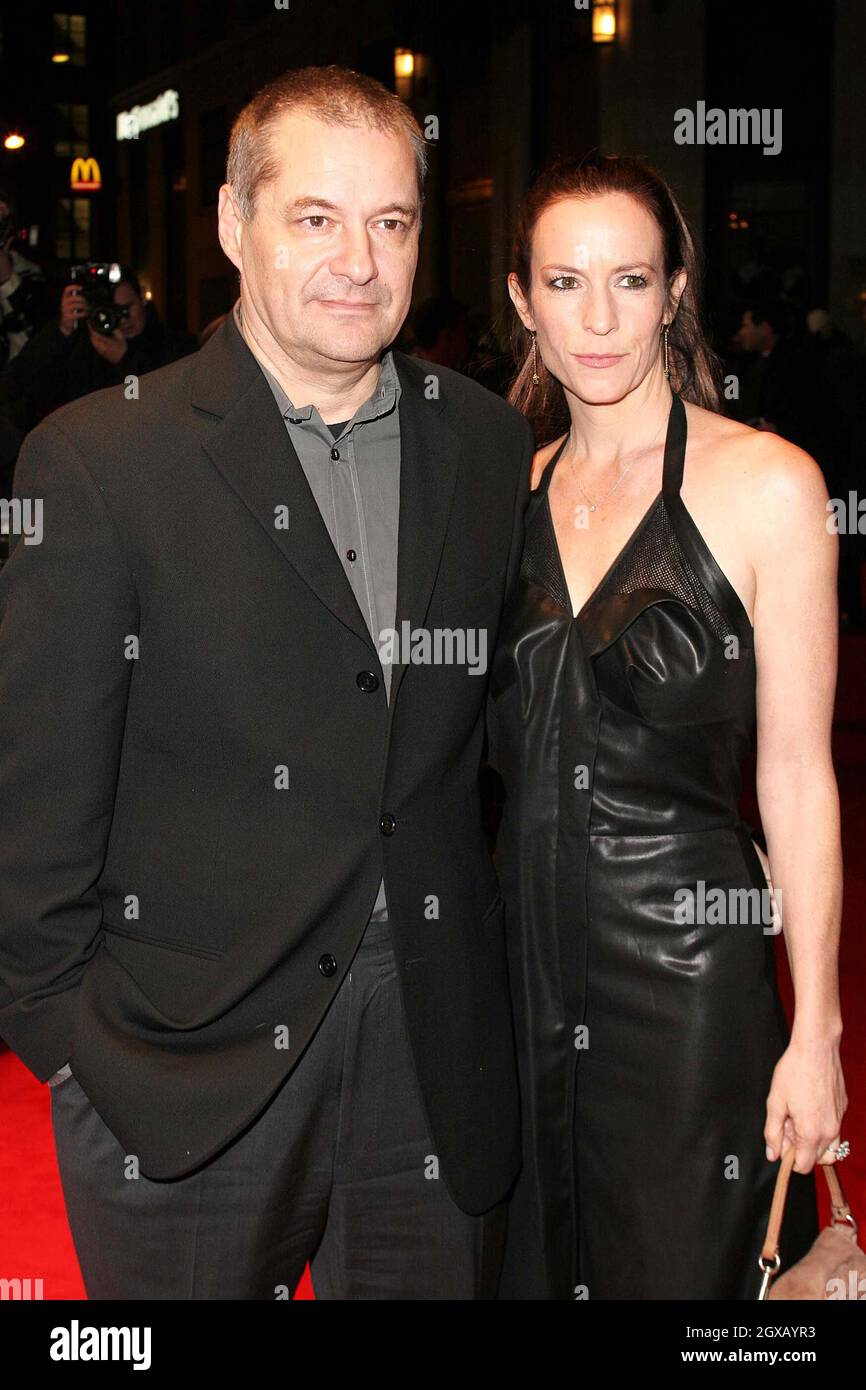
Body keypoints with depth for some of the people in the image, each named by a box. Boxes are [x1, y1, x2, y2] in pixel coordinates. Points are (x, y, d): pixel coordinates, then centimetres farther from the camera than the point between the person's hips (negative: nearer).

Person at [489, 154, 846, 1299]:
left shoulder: (766, 482, -10)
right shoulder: (514, 485, 6)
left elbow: (796, 771, -9)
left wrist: (814, 1032, -11)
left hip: (685, 957, -5)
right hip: (522, 950, 5)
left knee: (679, 1267, 10)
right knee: (530, 1257, 19)